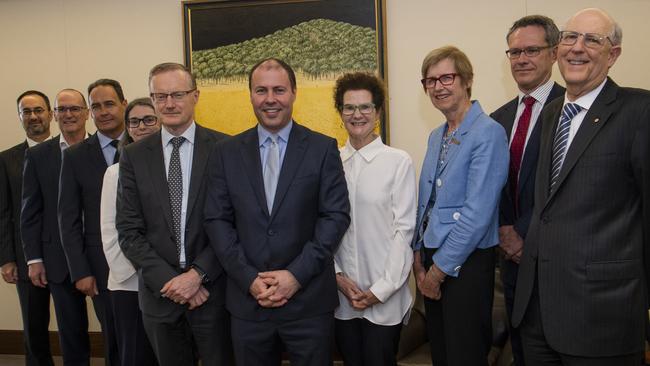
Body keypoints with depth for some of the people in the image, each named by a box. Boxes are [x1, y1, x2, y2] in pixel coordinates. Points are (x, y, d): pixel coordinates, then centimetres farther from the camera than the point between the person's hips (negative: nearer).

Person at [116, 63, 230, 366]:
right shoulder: (134, 156, 2)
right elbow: (129, 231, 0)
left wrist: (198, 275, -13)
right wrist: (169, 281, -9)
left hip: (212, 289, -2)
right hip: (159, 293, 2)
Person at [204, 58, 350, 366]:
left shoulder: (323, 149, 0)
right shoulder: (226, 153, 5)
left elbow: (336, 216, -5)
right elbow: (217, 221, 2)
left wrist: (297, 274, -12)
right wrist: (249, 279, -8)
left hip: (309, 300, -1)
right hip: (247, 299, 2)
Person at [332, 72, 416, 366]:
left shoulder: (399, 162, -8)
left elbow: (404, 229, -7)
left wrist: (381, 289, -9)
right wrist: (337, 275, -5)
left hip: (384, 298, -3)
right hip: (341, 295, 3)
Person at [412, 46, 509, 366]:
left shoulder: (488, 133, -15)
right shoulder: (435, 136, 12)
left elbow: (477, 213, -21)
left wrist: (439, 269, -14)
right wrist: (419, 258, 6)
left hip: (466, 264, -7)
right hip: (431, 262, 8)